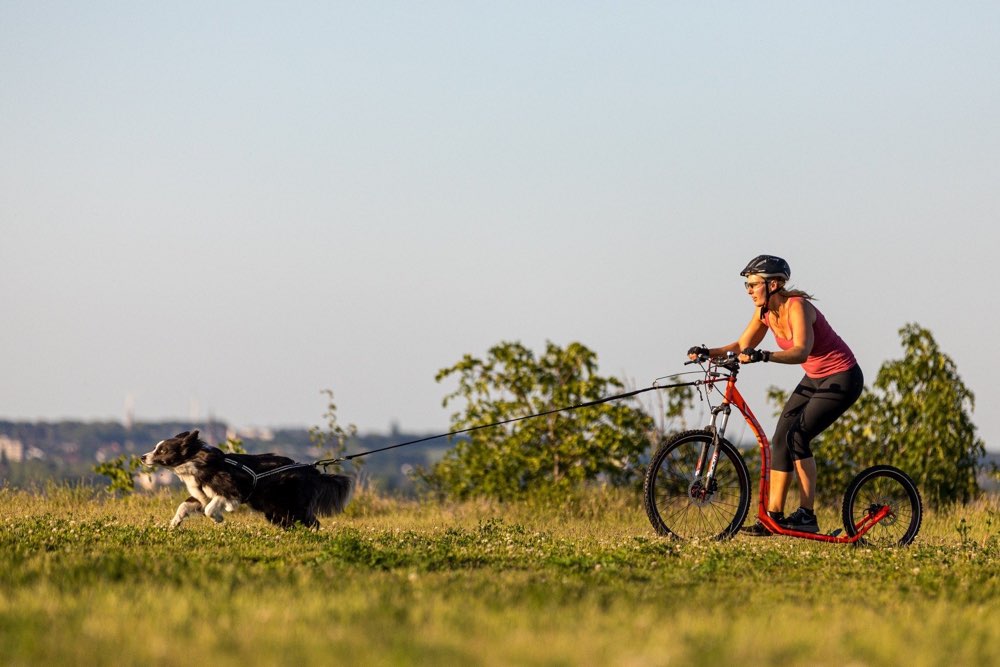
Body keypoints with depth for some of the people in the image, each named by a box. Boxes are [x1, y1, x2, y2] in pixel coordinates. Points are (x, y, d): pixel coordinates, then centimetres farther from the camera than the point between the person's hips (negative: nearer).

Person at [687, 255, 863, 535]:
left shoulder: (797, 307, -26)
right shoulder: (765, 311, -1)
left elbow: (801, 351, -41)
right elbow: (743, 346, 7)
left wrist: (762, 356, -55)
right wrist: (708, 352, -8)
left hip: (843, 378, -9)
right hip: (814, 379, 9)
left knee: (797, 435, -19)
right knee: (781, 439, -1)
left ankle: (807, 515, -14)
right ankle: (773, 515, 2)